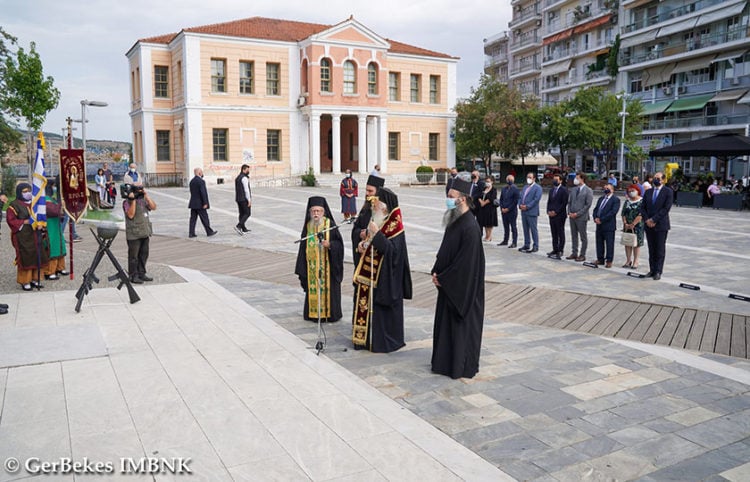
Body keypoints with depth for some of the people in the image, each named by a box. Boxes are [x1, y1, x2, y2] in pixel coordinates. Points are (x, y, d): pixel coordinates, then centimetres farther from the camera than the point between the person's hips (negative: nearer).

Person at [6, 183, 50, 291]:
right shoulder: (14, 205, -6)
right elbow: (10, 220, -11)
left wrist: (40, 224, 0)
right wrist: (26, 222, -17)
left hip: (36, 236, 6)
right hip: (23, 237, -6)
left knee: (38, 258, 8)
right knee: (25, 259, -4)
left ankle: (35, 279, 19)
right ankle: (25, 282, 6)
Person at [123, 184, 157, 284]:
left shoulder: (143, 199, 11)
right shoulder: (127, 201, -8)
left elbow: (153, 207, -1)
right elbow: (130, 215, -20)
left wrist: (146, 196, -7)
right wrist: (133, 200, -23)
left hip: (145, 233, 7)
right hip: (134, 234, -7)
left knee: (144, 254, 13)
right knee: (133, 256, 1)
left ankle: (141, 274, 24)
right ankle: (133, 276, 9)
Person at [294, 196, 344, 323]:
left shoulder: (330, 224, -5)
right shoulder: (308, 226, 6)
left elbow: (339, 243, -4)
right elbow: (303, 246, 10)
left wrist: (330, 244, -24)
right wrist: (302, 267, 7)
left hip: (327, 264, -3)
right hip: (311, 265, 4)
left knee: (328, 287, 0)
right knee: (312, 288, 6)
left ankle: (330, 313, 12)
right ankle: (313, 314, 17)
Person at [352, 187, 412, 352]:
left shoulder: (395, 224, -15)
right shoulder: (376, 219, 10)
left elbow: (392, 249, -23)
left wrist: (376, 233, -27)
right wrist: (364, 244, 2)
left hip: (385, 274, -8)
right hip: (370, 271, 9)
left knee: (381, 306, -2)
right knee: (366, 302, 12)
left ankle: (384, 340, 12)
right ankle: (368, 337, 24)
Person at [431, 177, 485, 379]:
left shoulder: (470, 228, -22)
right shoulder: (454, 222, 7)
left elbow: (466, 263, -23)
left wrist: (442, 278, -14)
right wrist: (436, 272, 3)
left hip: (463, 289, -9)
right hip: (448, 285, 9)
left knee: (461, 326, 4)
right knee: (446, 324, 17)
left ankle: (462, 367, 18)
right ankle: (445, 362, 30)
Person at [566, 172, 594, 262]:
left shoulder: (588, 191, -6)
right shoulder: (573, 190, 12)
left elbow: (588, 205, -11)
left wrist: (577, 214, -15)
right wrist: (569, 212, 0)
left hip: (581, 217, -6)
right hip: (572, 216, 6)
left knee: (583, 237, 2)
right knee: (573, 236, 11)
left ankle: (582, 255, 7)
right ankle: (574, 253, 19)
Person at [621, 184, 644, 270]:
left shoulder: (642, 201, -5)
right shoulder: (627, 201, 10)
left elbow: (641, 215, -13)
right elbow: (623, 214, 7)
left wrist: (633, 224, -15)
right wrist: (625, 224, -7)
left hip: (637, 226, -5)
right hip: (627, 226, 5)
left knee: (636, 244, 0)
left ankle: (635, 262, 6)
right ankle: (628, 261, 15)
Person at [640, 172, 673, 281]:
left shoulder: (668, 192, -3)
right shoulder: (648, 192, 12)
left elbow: (666, 208, -12)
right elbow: (643, 207, 10)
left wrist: (654, 219, -14)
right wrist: (647, 220, -6)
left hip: (661, 225, -5)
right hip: (649, 225, 5)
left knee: (660, 250, 0)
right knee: (651, 249, 9)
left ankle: (658, 272, 4)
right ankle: (652, 270, 14)